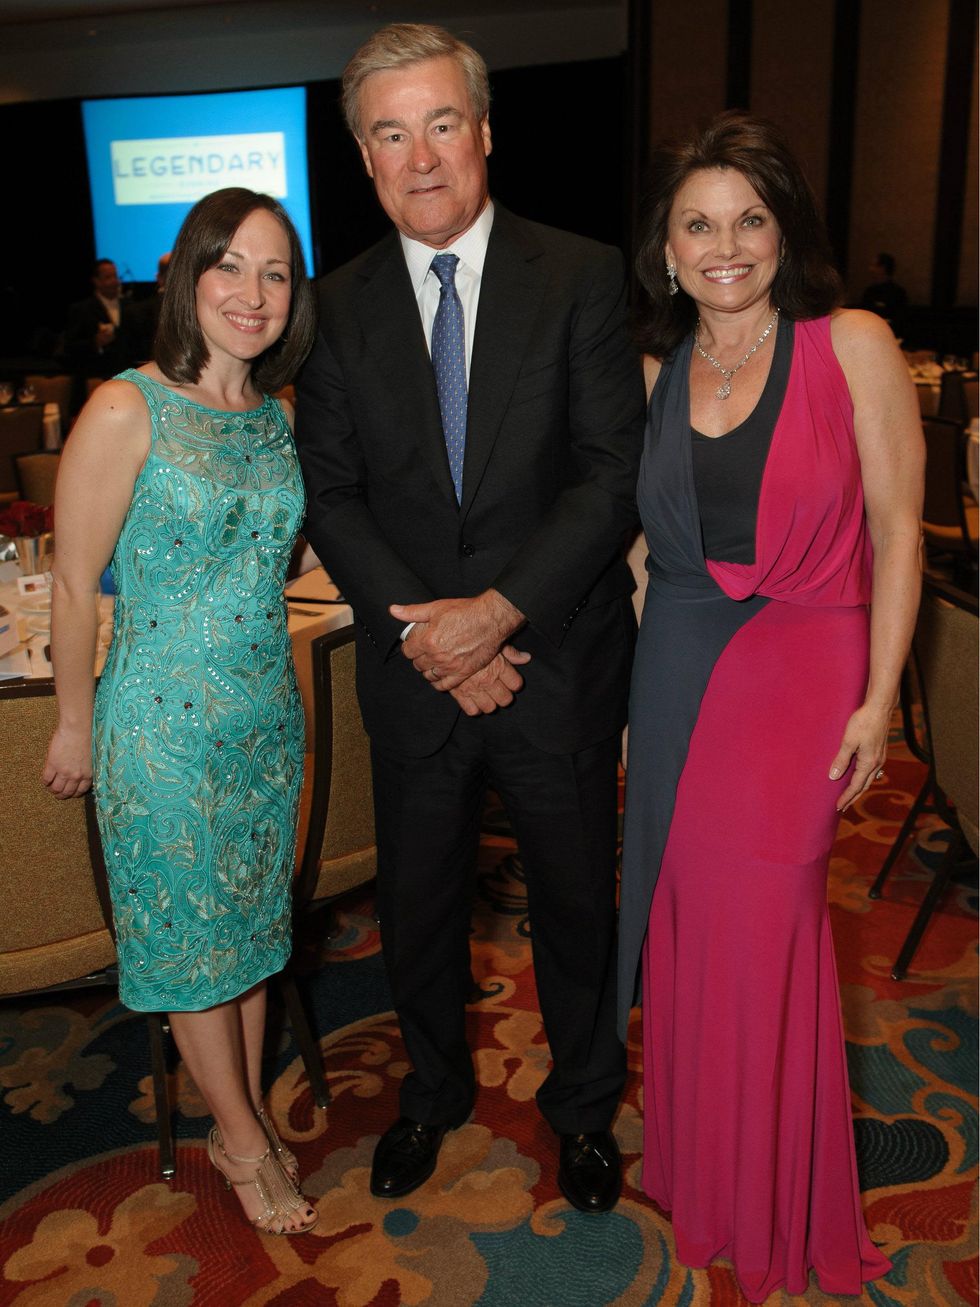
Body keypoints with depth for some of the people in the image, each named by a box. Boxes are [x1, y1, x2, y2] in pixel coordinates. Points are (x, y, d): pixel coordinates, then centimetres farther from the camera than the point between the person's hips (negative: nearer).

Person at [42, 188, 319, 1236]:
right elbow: (75, 584, -10)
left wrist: (274, 682, 13)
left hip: (268, 712, 6)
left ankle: (244, 1120, 37)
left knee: (251, 916, 17)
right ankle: (243, 1138, 31)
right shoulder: (127, 411, -15)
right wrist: (74, 726, -4)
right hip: (165, 717, -6)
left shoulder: (277, 414, 4)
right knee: (190, 926, 10)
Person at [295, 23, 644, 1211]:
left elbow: (616, 472, -12)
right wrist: (423, 632, -14)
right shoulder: (339, 307, 1)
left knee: (576, 898, 16)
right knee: (417, 903, 18)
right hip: (413, 668, 2)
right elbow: (330, 496, -1)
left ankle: (582, 1101, 42)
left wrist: (497, 611, -20)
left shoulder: (582, 277, -6)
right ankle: (433, 1090, 45)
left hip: (556, 661, -1)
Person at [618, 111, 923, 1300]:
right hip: (674, 667, 4)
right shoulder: (657, 368, 6)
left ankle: (777, 1210, 28)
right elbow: (649, 535, 11)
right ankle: (695, 1166, 38)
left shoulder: (853, 346, -6)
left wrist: (877, 699, -10)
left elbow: (896, 530, -6)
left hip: (801, 668, -4)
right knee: (683, 921, 12)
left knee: (761, 932, 0)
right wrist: (629, 682, 9)